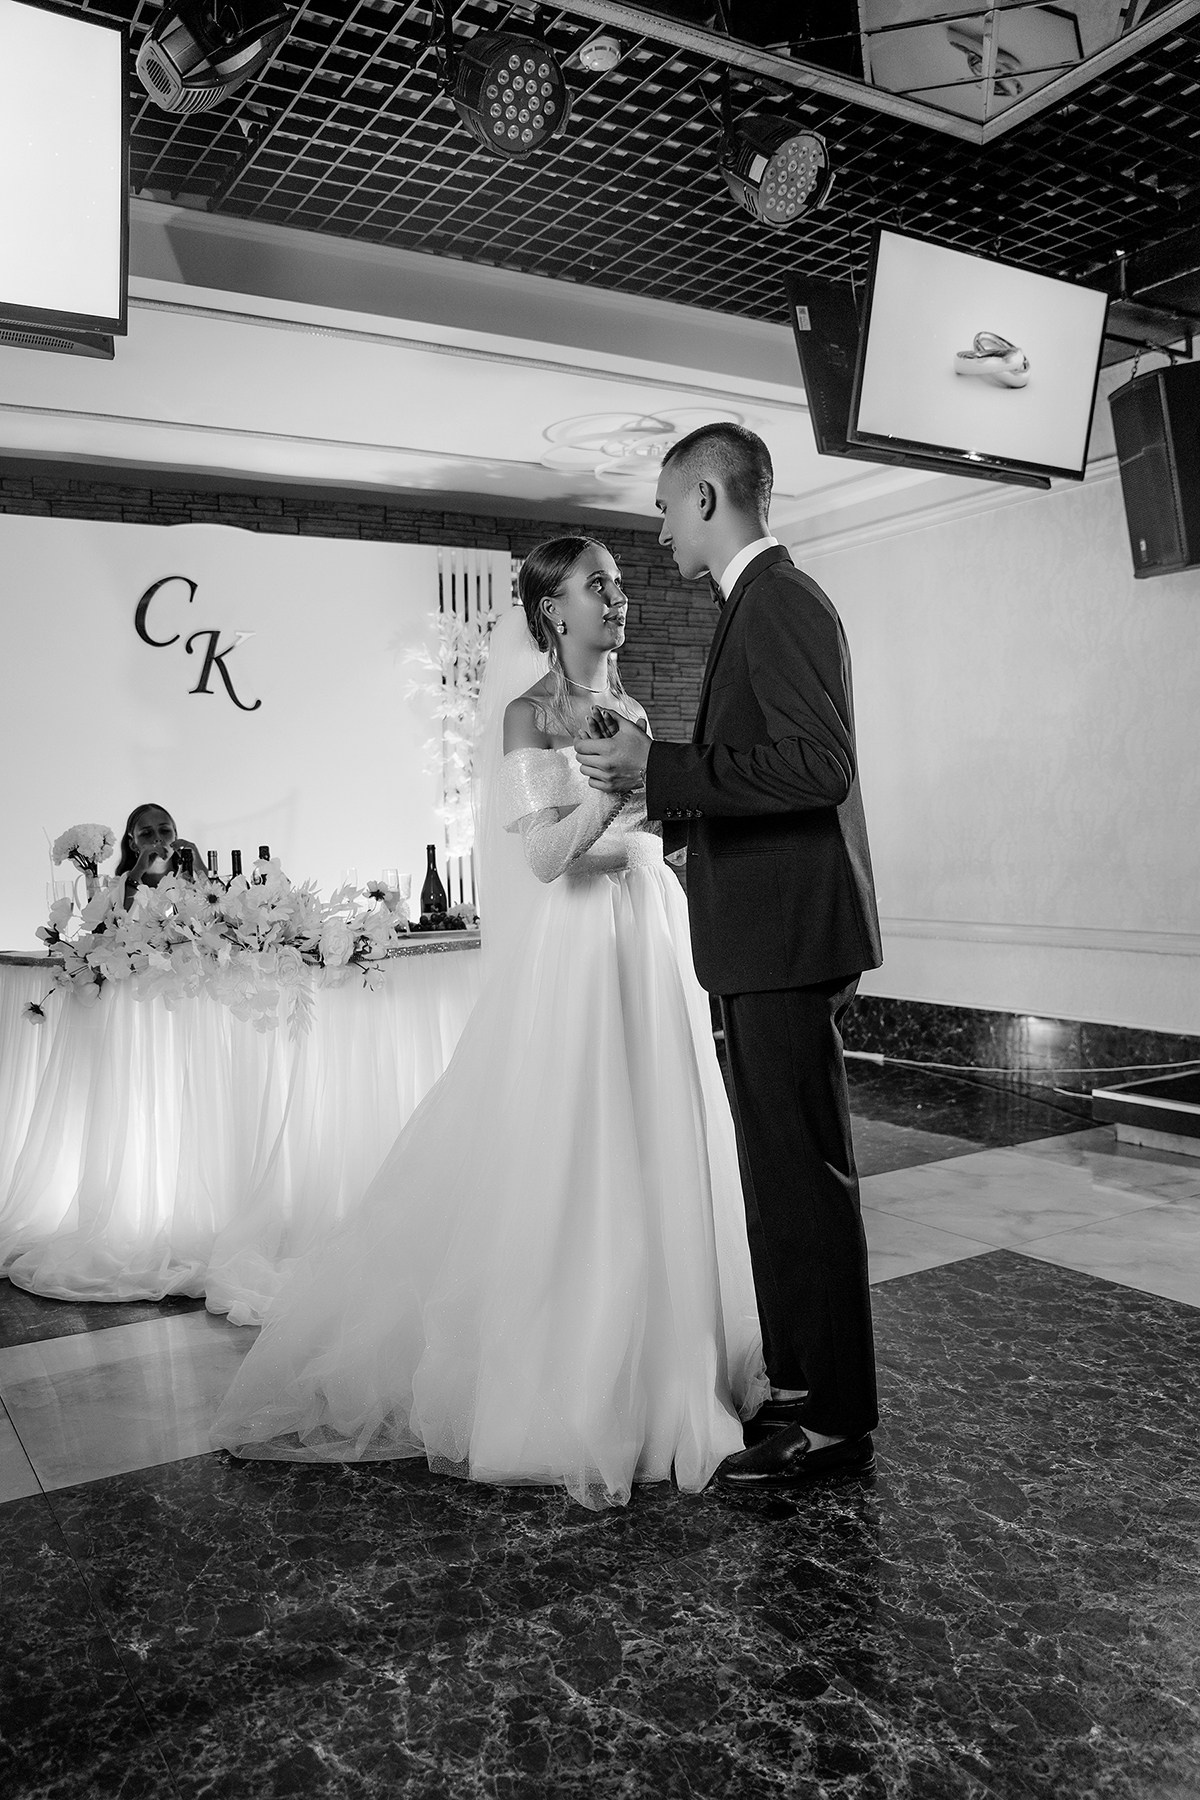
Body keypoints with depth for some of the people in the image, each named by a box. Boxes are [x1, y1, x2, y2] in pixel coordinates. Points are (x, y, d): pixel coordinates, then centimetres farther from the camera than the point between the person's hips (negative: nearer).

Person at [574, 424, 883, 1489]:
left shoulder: (778, 601, -12)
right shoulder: (767, 600, 19)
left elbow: (820, 764, -23)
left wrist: (661, 767, -22)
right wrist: (653, 788, 18)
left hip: (789, 937, -10)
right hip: (775, 936, 10)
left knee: (804, 1175, -2)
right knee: (786, 1173, 16)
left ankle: (834, 1422, 12)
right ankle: (802, 1388, 30)